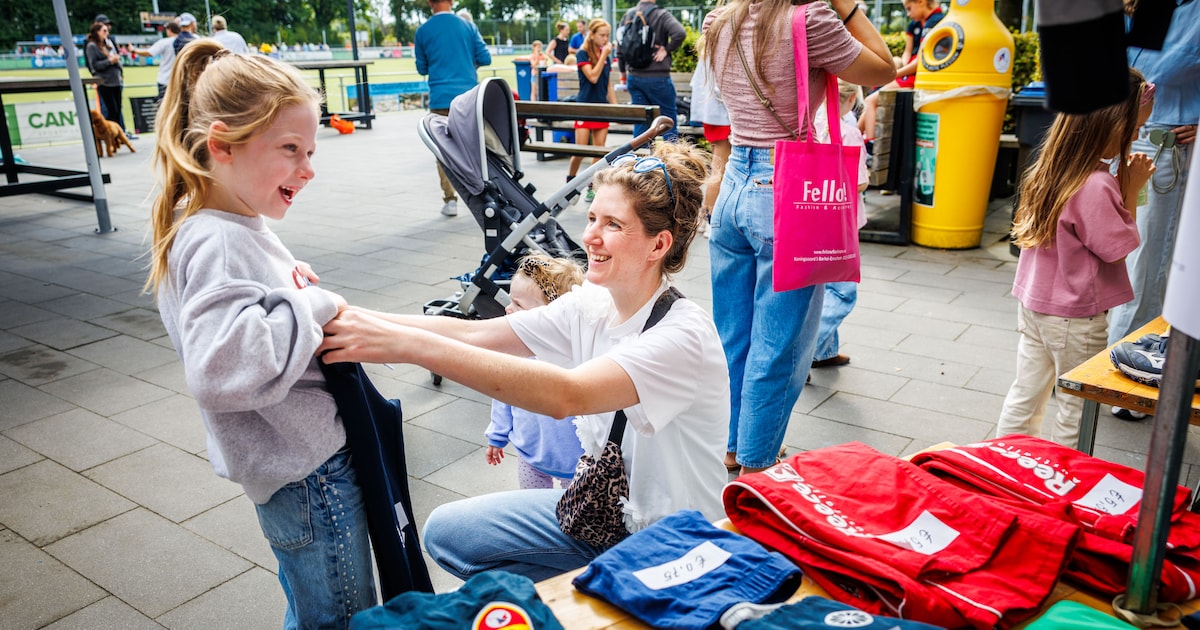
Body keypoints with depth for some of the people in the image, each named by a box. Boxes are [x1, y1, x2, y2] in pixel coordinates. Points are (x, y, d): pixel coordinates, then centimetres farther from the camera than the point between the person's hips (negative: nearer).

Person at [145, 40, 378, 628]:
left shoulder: (240, 227, 6)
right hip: (308, 471, -10)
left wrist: (290, 281, 1)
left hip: (304, 462, 10)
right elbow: (221, 366, -39)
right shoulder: (217, 243, -25)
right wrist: (313, 305, -26)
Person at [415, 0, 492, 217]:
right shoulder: (468, 26, 4)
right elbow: (485, 58, 2)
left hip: (441, 99, -1)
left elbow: (422, 69, 9)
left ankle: (450, 200, 1)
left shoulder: (423, 31, 2)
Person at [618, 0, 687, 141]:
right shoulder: (662, 15, -9)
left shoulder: (628, 15, 6)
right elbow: (679, 33, -27)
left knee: (640, 120, 10)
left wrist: (623, 73, 18)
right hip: (657, 78, -5)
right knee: (669, 118, 7)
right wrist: (667, 49, -11)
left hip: (634, 77, 5)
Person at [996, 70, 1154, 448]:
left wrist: (1122, 185, 2)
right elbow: (1119, 247, -14)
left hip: (1033, 302, 8)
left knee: (1024, 396, 17)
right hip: (1075, 317, -8)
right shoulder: (1097, 186, -25)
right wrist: (1131, 190, -10)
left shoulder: (1053, 168, 1)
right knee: (1078, 411, 9)